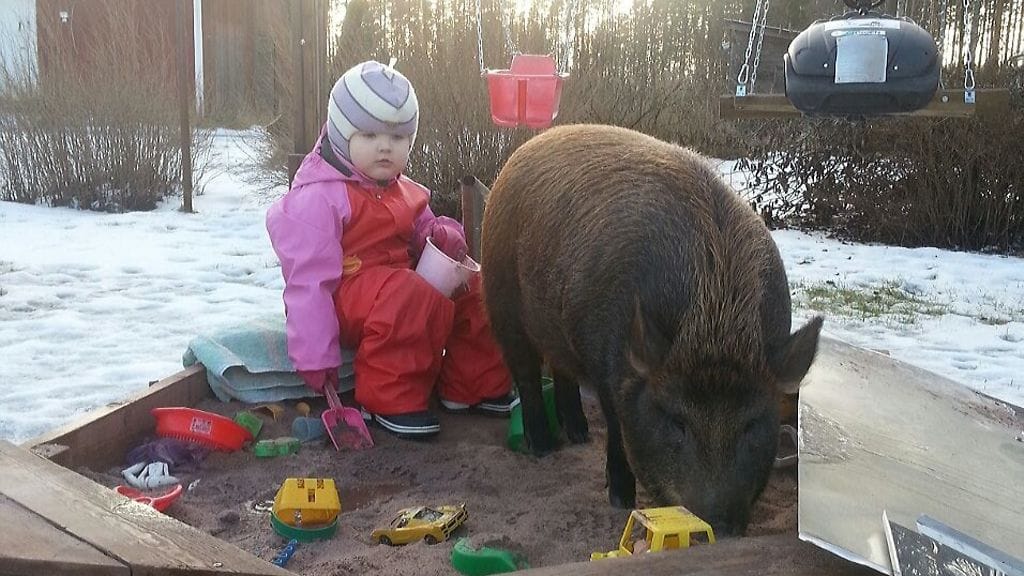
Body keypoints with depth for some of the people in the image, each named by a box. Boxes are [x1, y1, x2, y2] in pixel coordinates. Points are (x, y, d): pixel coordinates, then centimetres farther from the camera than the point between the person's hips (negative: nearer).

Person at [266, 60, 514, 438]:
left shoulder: (401, 192, 11)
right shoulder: (317, 197, -17)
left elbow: (421, 232, 25)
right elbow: (309, 281, -20)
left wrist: (444, 235, -3)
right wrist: (314, 357, -22)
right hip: (346, 296, -9)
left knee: (473, 289, 0)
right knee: (415, 300, -34)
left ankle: (474, 385, 12)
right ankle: (390, 400, -21)